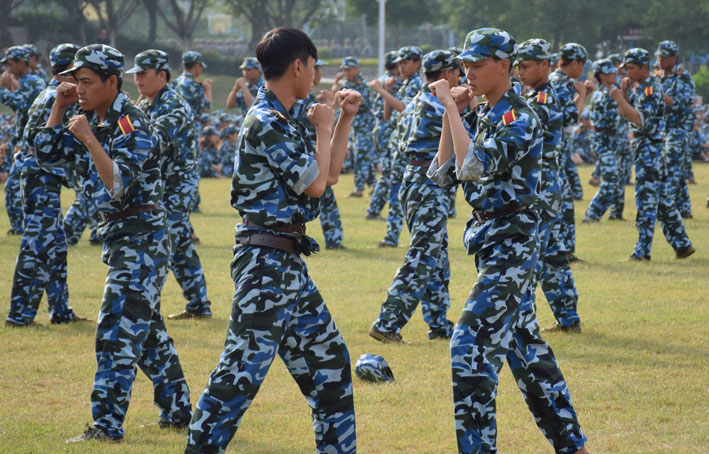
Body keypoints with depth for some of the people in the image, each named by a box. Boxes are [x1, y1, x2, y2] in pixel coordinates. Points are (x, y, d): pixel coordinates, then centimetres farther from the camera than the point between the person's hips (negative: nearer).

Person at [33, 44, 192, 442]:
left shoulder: (131, 125, -18)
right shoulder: (92, 120, 7)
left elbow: (119, 186, -28)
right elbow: (47, 153, 13)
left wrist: (89, 139, -31)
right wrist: (60, 107, 3)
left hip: (142, 235, -9)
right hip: (118, 234, 9)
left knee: (118, 329, -12)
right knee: (147, 327, 16)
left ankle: (107, 425, -12)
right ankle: (178, 412, 26)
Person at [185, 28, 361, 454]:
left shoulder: (287, 121, 13)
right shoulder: (266, 124, -17)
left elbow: (328, 174, 22)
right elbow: (315, 184, -16)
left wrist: (346, 120, 16)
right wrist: (324, 128, -3)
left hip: (288, 260, 10)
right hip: (266, 261, -10)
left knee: (329, 359, 16)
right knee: (243, 370, -12)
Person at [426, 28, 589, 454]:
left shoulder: (519, 118, -16)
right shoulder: (480, 115, 10)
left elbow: (474, 166, -29)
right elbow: (443, 173, 7)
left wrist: (450, 105, -23)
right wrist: (451, 114, 1)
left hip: (512, 242, -10)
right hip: (491, 239, 10)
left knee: (470, 345, -15)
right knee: (524, 343, 16)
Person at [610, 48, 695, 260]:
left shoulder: (651, 88, -15)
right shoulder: (637, 88, 14)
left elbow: (641, 120, -24)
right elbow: (625, 114, 19)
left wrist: (620, 99, -20)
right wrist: (623, 93, 5)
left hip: (650, 147, -10)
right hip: (642, 146, 10)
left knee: (646, 197, -9)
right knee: (663, 198, 12)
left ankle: (642, 251, -8)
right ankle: (682, 244, 16)